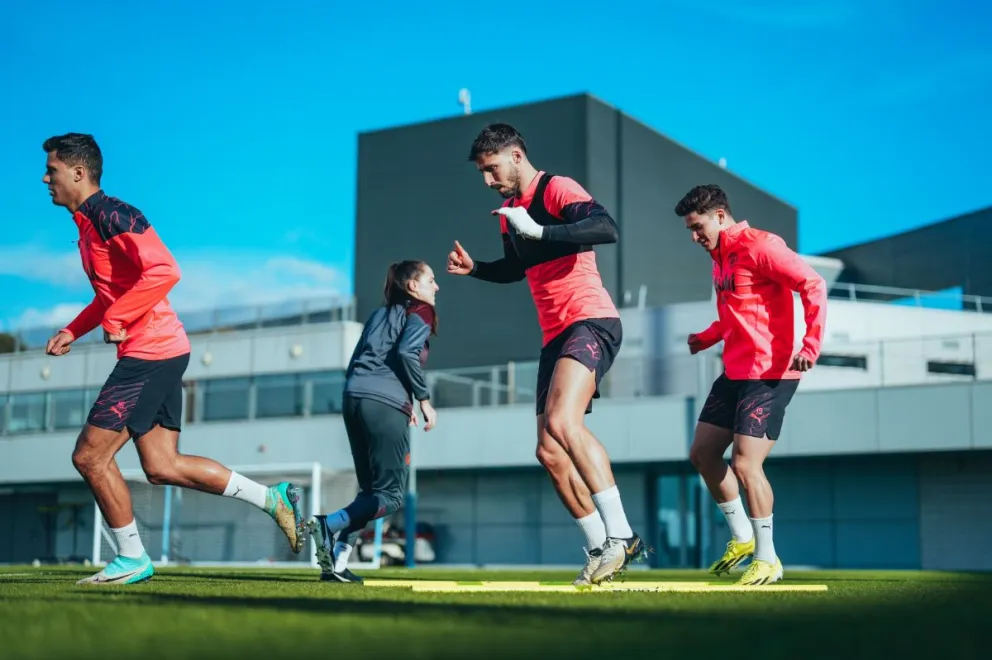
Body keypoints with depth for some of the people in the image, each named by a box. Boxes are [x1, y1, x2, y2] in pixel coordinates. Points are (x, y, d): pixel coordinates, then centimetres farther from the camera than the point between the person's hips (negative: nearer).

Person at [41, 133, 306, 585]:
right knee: (161, 467, 8)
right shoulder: (87, 224, 18)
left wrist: (116, 319, -19)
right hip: (159, 355, 10)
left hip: (151, 352, -10)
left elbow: (164, 271, -24)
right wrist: (73, 331, 19)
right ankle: (273, 499, 12)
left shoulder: (112, 215, -12)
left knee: (89, 455, -4)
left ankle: (131, 559, 8)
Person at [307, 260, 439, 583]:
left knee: (372, 490, 14)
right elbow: (407, 352, -13)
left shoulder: (380, 314, 28)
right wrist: (424, 399, -4)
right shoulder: (420, 314, 6)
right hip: (385, 404, -8)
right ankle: (327, 524, -23)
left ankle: (336, 561, 3)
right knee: (390, 495, -4)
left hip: (353, 398, 8)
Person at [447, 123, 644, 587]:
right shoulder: (510, 211, 19)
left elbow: (606, 229, -24)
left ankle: (619, 534, -26)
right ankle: (600, 549, 11)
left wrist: (538, 231, -30)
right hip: (554, 335, 10)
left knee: (561, 422, -29)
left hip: (591, 322, -9)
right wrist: (473, 268, 17)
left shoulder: (556, 189, -7)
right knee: (549, 452, 4)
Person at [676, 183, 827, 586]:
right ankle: (742, 538, 24)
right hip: (735, 372, 10)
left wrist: (811, 345, -28)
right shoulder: (719, 258, 15)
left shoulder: (758, 246, -13)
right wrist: (707, 338, 13)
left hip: (769, 374, -10)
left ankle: (767, 558, 3)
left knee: (745, 463, -13)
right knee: (702, 454, 10)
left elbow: (813, 285, -19)